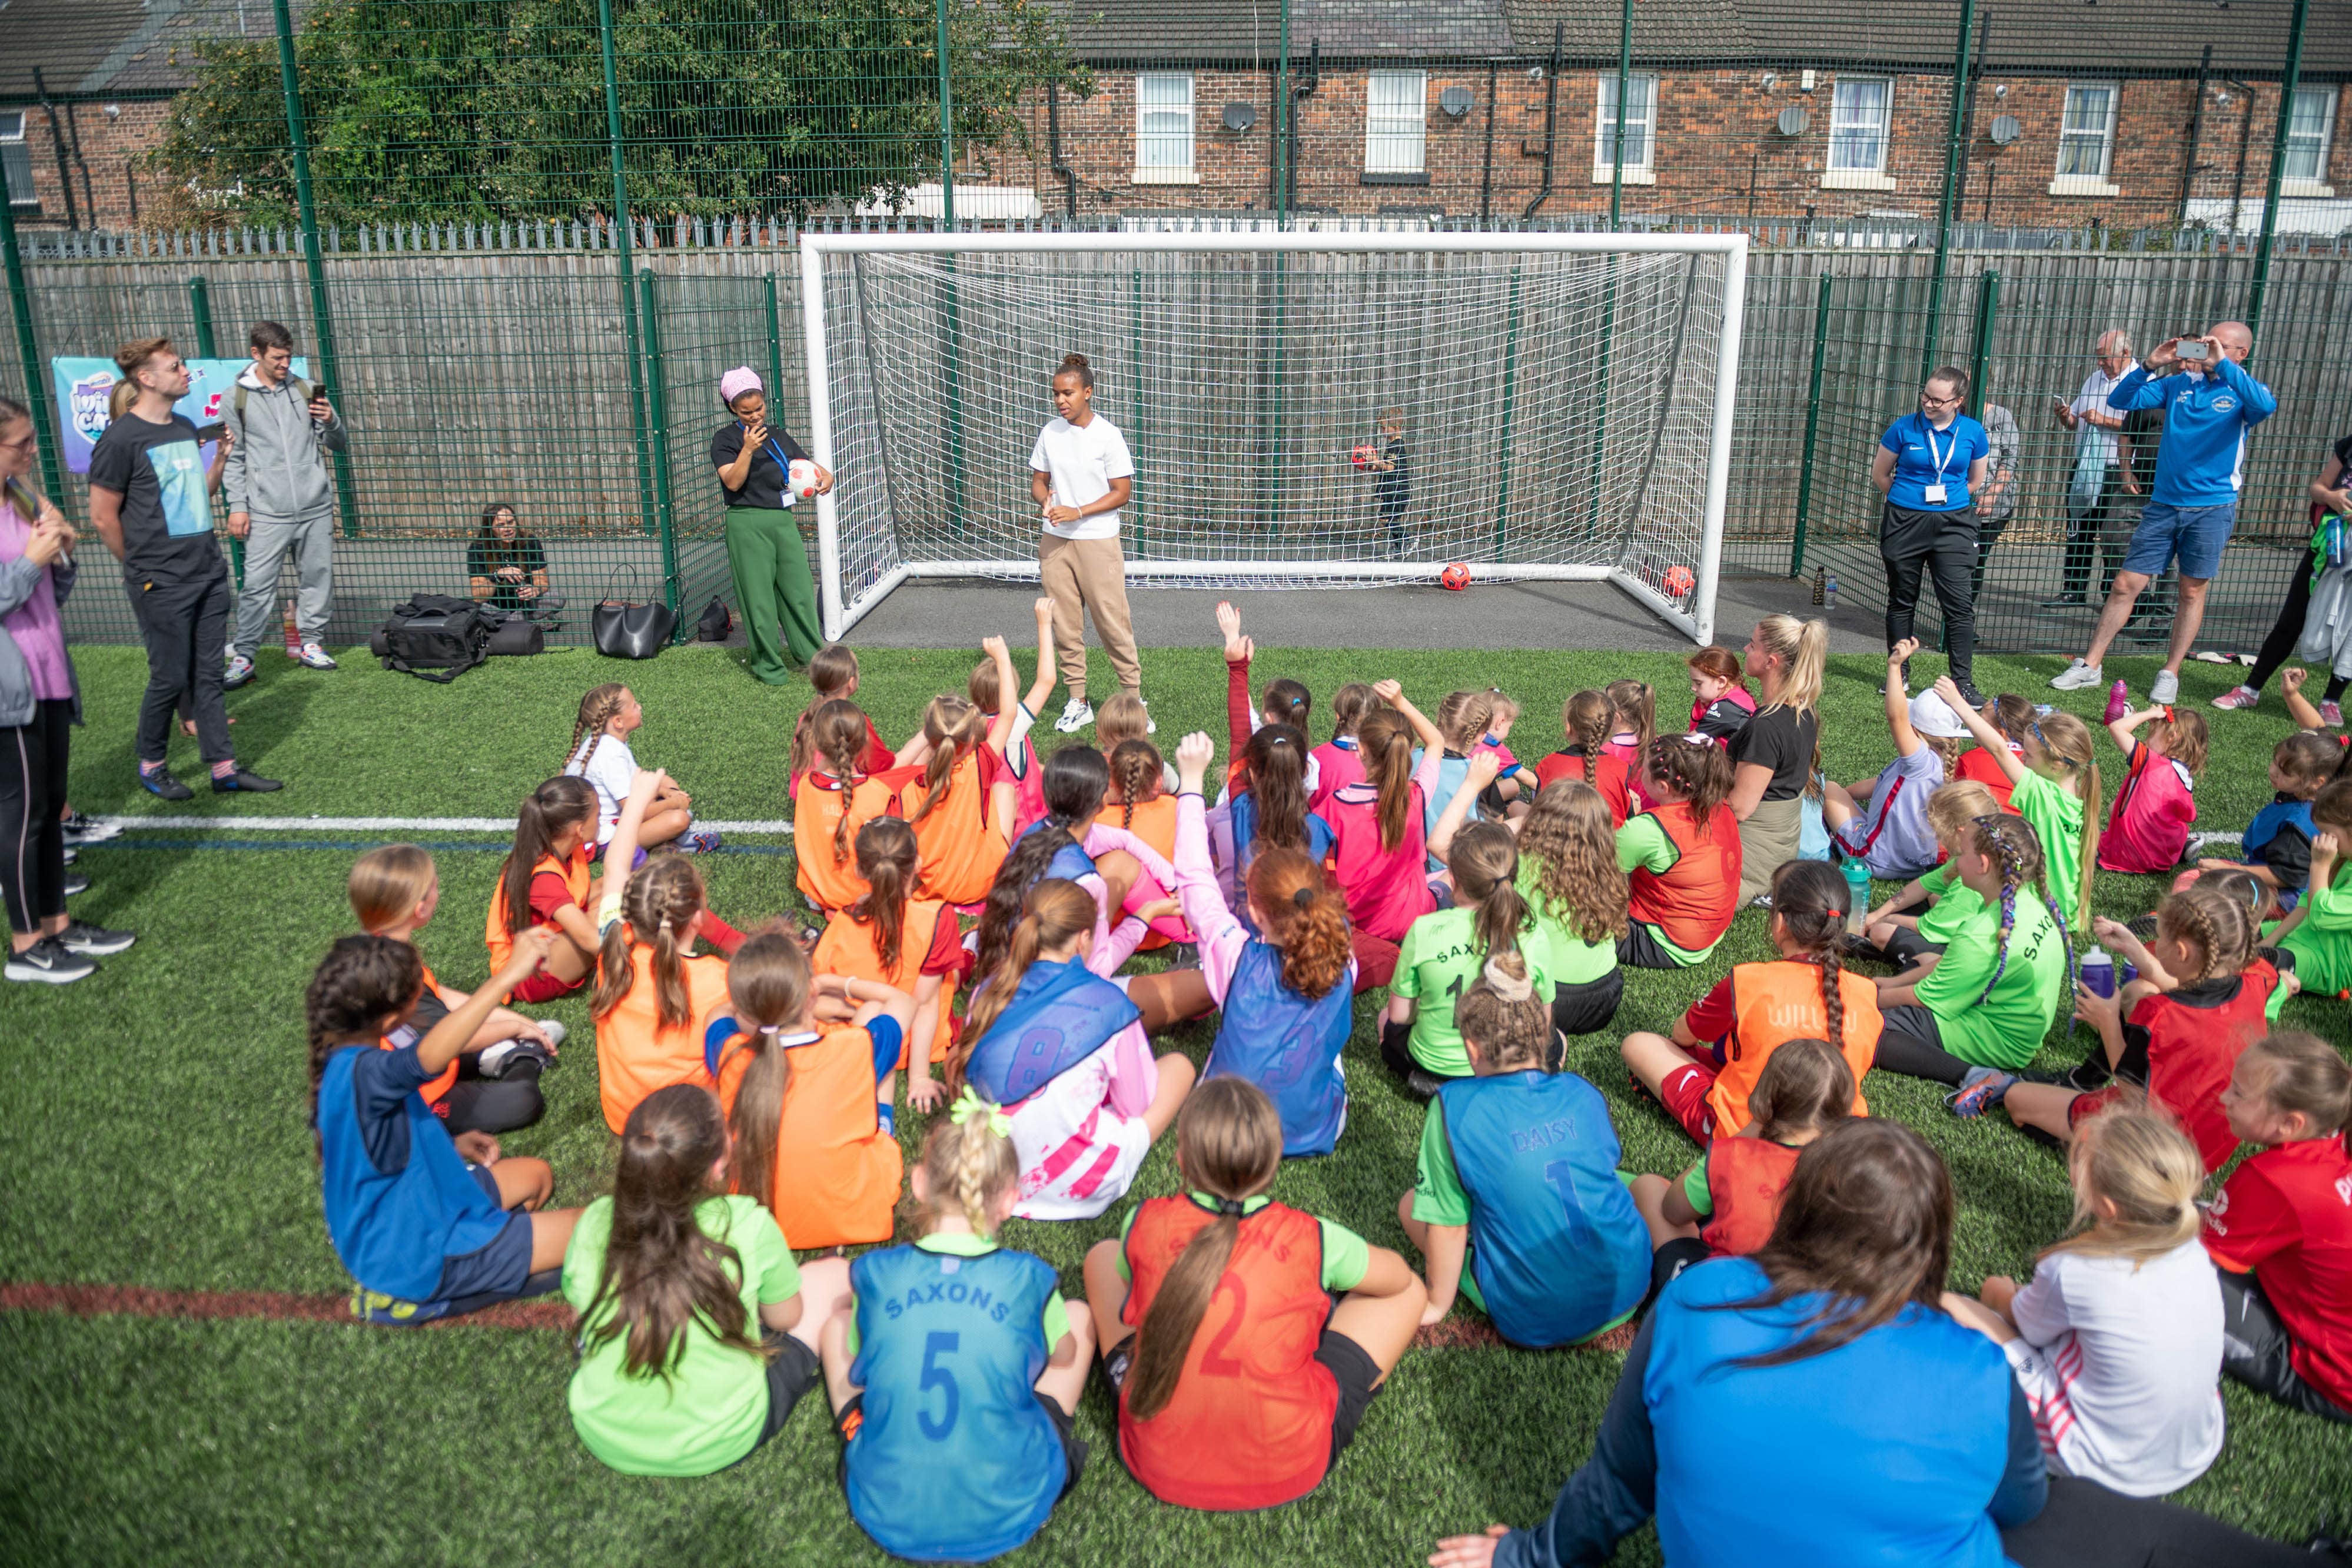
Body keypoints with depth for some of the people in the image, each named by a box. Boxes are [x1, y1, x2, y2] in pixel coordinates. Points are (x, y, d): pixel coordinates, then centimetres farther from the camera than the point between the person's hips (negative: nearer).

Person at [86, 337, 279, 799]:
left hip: (209, 573, 7)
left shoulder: (185, 427, 10)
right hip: (163, 585, -7)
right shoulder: (121, 439, -13)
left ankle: (224, 768, 15)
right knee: (170, 677, 3)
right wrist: (142, 567, 0)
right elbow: (103, 517, -8)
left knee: (207, 674, 10)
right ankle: (151, 767, 21)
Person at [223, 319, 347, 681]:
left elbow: (341, 445, 11)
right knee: (258, 585, -6)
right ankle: (243, 656, 1)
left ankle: (311, 644, 21)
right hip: (266, 513, -3)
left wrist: (331, 422, -10)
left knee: (317, 579, 7)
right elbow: (233, 458, 5)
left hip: (316, 508, 3)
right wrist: (237, 506, -2)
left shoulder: (306, 391, 8)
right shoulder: (236, 399, 3)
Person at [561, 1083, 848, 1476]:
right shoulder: (749, 1226, -25)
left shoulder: (595, 1223, -17)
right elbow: (785, 1318, -6)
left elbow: (580, 1305, 3)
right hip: (720, 1446, -3)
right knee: (835, 1274, 10)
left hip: (606, 1441, 3)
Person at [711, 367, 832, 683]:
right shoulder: (725, 439, -3)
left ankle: (809, 652, 18)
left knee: (799, 588, 5)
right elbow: (732, 482, -14)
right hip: (749, 523, -5)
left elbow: (804, 463, 20)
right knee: (758, 595, 0)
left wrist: (825, 474, -2)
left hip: (783, 520, 5)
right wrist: (748, 449, -25)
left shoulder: (779, 436, 13)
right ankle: (767, 665, 9)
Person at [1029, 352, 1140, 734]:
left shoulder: (1107, 435, -8)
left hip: (1097, 541, -4)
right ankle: (1077, 701, 17)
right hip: (1054, 541, 4)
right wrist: (1045, 500, -10)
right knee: (1065, 626, 7)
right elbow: (1038, 481, 14)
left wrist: (1078, 512, -17)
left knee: (1113, 623, -4)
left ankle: (1133, 698, 9)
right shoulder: (1050, 432, 5)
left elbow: (1122, 492, -8)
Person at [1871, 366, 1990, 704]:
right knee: (1901, 601, 10)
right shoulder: (1904, 428, -5)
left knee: (1959, 604, -6)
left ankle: (1963, 682, 0)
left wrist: (1945, 498, 12)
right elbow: (1880, 474, 8)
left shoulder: (1973, 433, -1)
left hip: (1953, 525, 0)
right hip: (1904, 523, 0)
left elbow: (1975, 481, 14)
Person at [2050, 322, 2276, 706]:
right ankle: (2089, 666, 7)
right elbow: (2120, 400, 2)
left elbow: (2267, 405, -27)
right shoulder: (2178, 384, 7)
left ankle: (2170, 674, 15)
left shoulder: (2242, 391, -3)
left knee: (2192, 592, 5)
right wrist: (2150, 365, -12)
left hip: (2212, 508, -3)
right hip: (2164, 504, 3)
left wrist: (2222, 365, -26)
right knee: (2126, 584, 1)